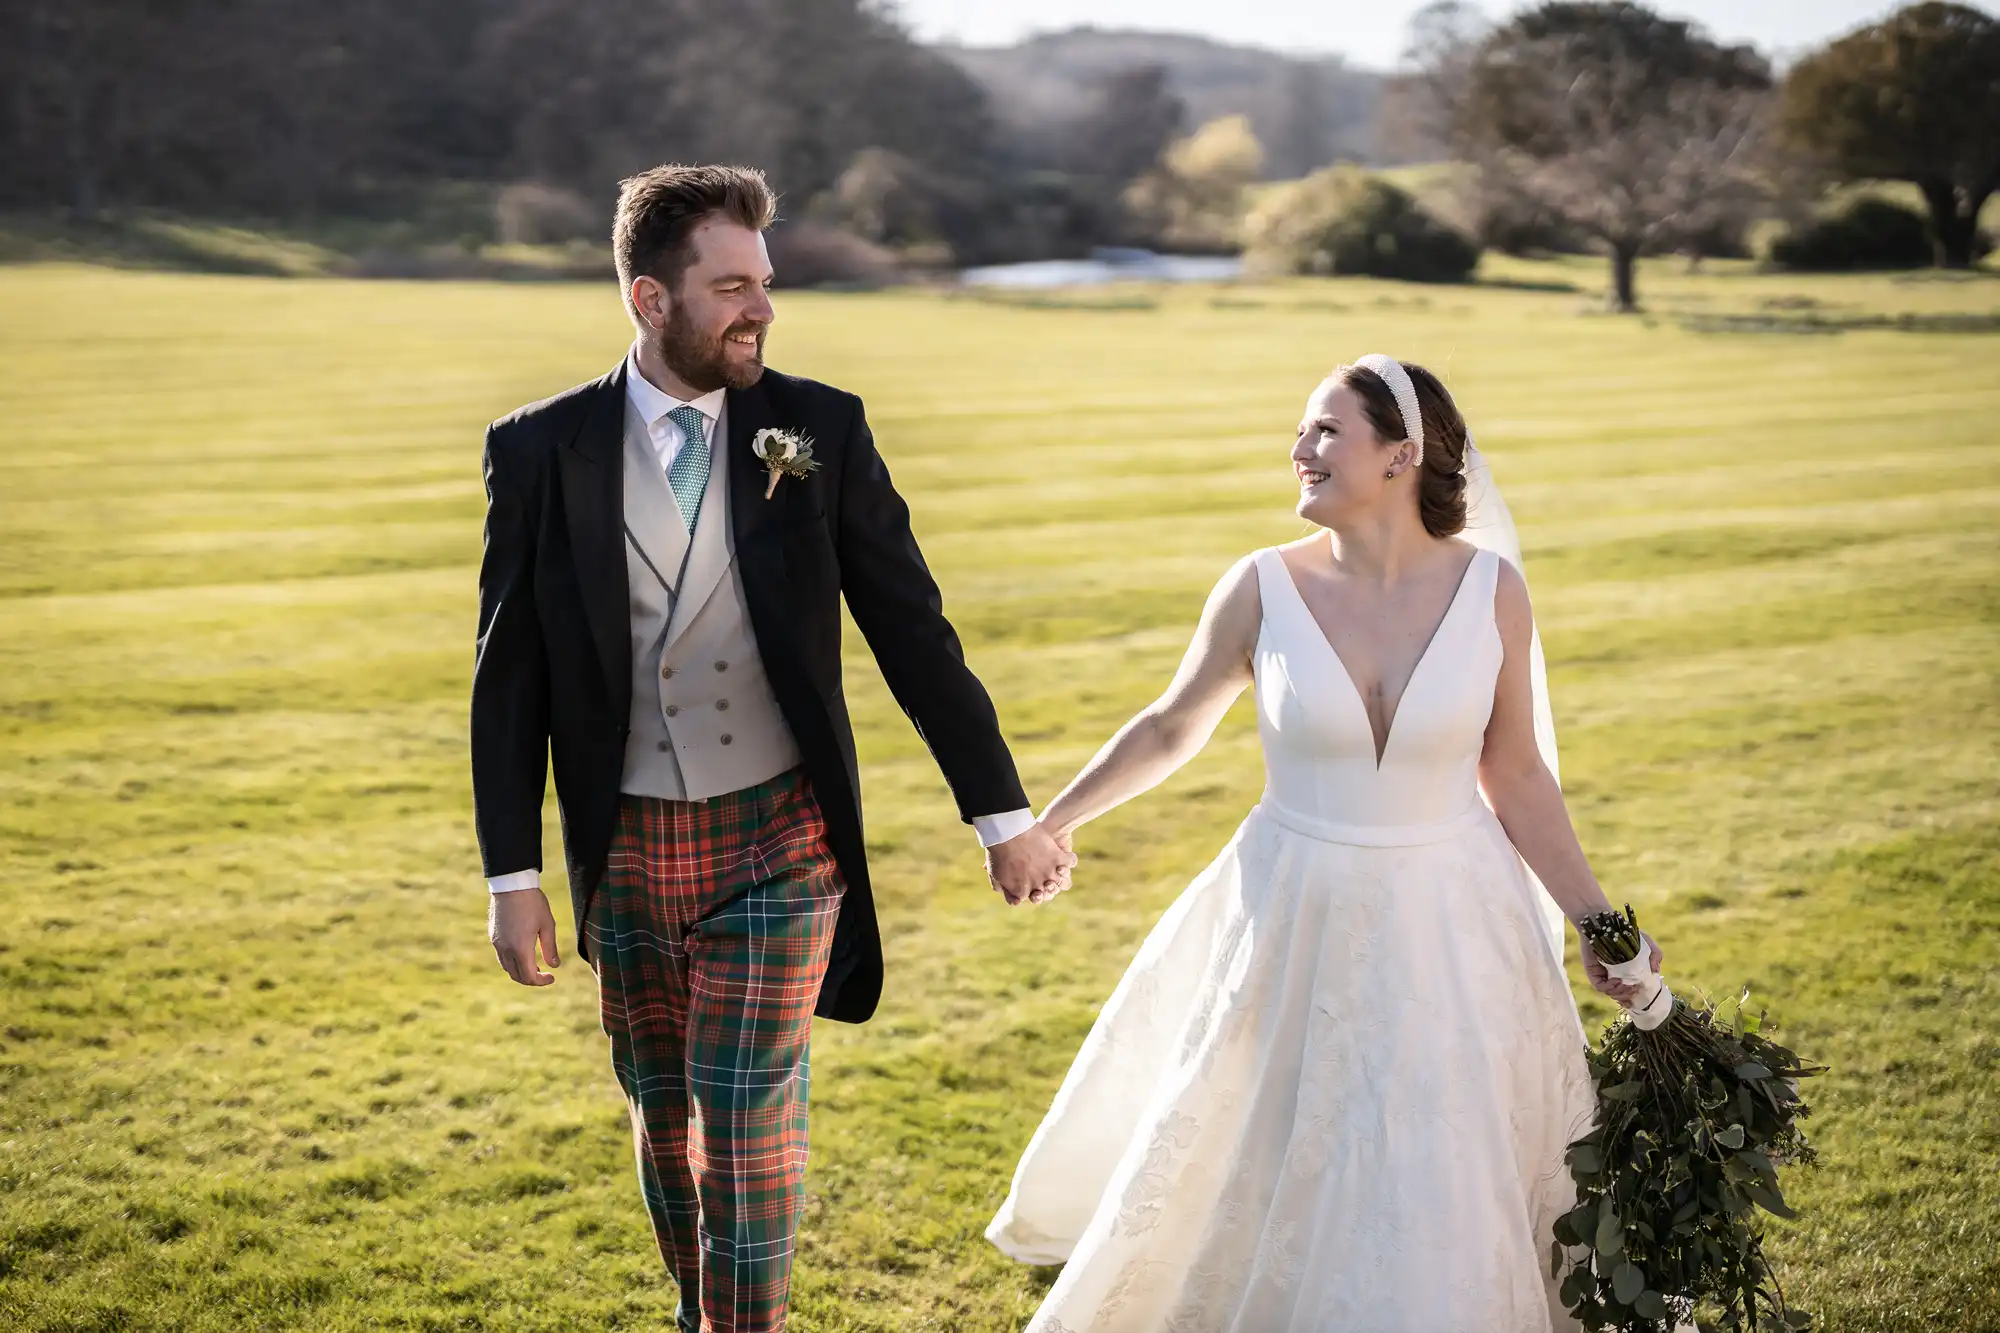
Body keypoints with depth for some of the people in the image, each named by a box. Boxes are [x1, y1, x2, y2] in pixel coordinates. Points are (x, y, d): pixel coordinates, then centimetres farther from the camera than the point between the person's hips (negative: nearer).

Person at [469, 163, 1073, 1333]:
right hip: (625, 850, 2)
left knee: (748, 1126, -4)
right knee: (666, 1120, 16)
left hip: (776, 842, -2)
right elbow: (510, 677, 0)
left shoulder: (821, 432, -6)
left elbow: (913, 631, -2)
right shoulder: (541, 451, -5)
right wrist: (513, 875, -2)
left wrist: (1004, 814, -1)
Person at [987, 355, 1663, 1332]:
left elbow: (1516, 777, 1)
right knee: (1268, 1182, 12)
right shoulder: (1263, 590, -8)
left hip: (1451, 931, 0)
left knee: (1450, 1193, 9)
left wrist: (1597, 925, 0)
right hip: (1295, 929, 0)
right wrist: (1048, 825, 10)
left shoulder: (1491, 591, -7)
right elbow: (1171, 728, 7)